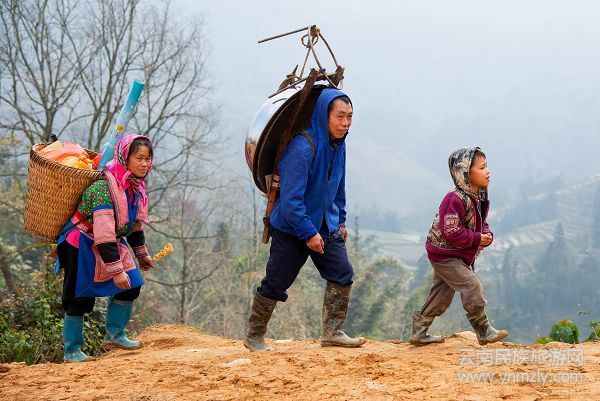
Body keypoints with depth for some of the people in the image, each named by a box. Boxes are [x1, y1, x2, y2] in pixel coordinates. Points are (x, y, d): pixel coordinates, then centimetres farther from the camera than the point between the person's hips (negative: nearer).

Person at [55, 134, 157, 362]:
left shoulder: (136, 186, -2)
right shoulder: (105, 186, -30)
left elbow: (134, 223, 16)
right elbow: (103, 234, -33)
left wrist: (141, 254, 23)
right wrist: (116, 270, -33)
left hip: (112, 242, 8)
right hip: (82, 244, -8)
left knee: (131, 284, 1)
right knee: (80, 297, -4)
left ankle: (114, 335, 15)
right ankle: (71, 351, 8)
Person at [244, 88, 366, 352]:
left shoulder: (339, 146, 1)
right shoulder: (302, 147, -26)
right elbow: (291, 198, -27)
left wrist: (341, 221, 18)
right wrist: (309, 233, -25)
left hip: (325, 226, 7)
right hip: (291, 228, -7)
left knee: (342, 274, -3)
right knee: (276, 283, 1)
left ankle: (333, 332, 4)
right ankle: (254, 337, 16)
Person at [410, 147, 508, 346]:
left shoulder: (480, 199, 4)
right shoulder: (456, 200, -26)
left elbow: (480, 224, 17)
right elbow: (451, 232, -29)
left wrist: (486, 235, -6)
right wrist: (477, 239, -22)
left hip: (458, 255, 10)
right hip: (444, 253, -10)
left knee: (442, 294, 14)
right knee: (472, 285, -14)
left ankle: (419, 332, 23)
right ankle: (484, 331, -5)